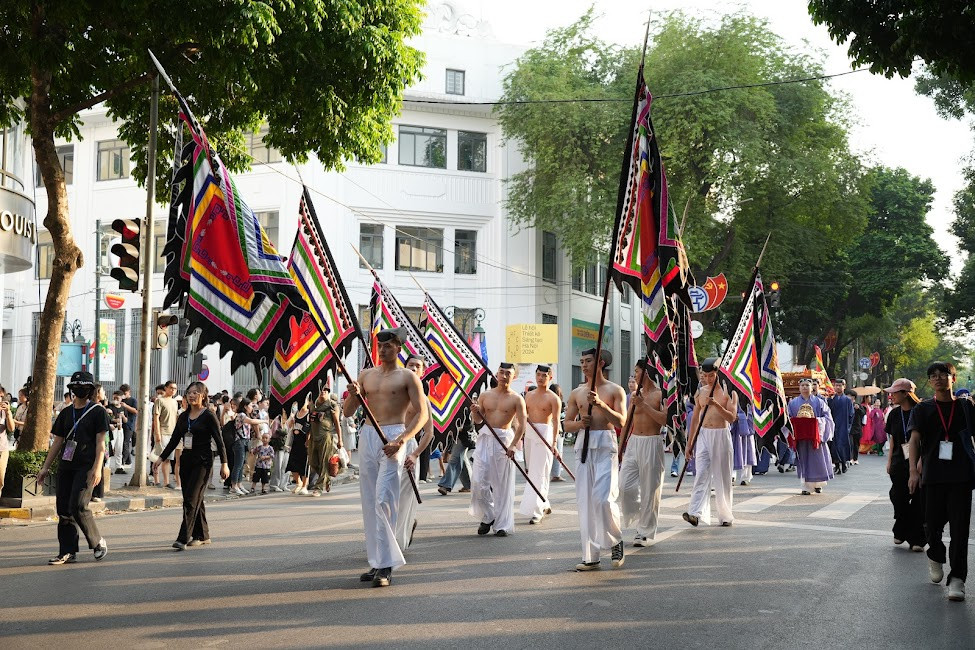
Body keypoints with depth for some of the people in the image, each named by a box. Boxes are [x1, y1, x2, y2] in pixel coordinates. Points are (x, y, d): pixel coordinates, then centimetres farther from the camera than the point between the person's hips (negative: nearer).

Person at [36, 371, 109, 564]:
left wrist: (97, 468, -16)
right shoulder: (66, 413, 16)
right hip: (66, 466, 6)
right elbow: (57, 442, 19)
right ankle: (67, 552, 8)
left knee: (78, 507, -15)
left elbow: (100, 442, -6)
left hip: (86, 466, -6)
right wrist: (45, 467, 15)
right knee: (63, 508, 2)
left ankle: (98, 542, 3)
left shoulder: (98, 411, 0)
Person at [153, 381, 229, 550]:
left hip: (203, 462, -7)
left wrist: (224, 463, -11)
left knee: (191, 499, -13)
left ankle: (183, 538, -16)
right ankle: (202, 535, 20)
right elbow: (174, 440, 16)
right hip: (186, 460, 7)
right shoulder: (183, 416, 12)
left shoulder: (209, 416, -6)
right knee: (195, 499, 10)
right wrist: (161, 458, 11)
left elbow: (219, 441, -7)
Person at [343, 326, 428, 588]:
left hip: (393, 436, -6)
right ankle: (377, 562, 12)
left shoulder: (407, 377, 1)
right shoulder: (366, 375, 15)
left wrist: (400, 441, -18)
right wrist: (353, 395, -7)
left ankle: (386, 566, -14)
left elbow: (422, 413, -6)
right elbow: (347, 412, 16)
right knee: (369, 502, 5)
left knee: (383, 500, -15)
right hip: (367, 436, 6)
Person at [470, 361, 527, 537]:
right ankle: (487, 517, 16)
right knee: (478, 481, -4)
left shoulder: (516, 399, 0)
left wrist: (513, 445, -14)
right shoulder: (485, 395, 8)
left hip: (504, 440, -2)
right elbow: (479, 421, 14)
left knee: (503, 483, 0)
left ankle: (502, 524, 8)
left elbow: (521, 425, -4)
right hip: (485, 438, 2)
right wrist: (475, 412, -8)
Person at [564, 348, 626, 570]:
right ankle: (590, 556, 7)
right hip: (583, 445, 4)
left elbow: (621, 421, -6)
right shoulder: (576, 393, 15)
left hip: (606, 445, -4)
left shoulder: (615, 390, 4)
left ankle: (615, 541, 10)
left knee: (603, 498, -16)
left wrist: (601, 404, -18)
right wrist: (580, 423, -6)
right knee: (585, 501, 2)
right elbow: (567, 425, 16)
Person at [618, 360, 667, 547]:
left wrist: (644, 405, -21)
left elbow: (664, 419, -19)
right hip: (633, 441, 5)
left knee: (650, 489, 0)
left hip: (652, 444, -5)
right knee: (624, 485, -4)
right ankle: (635, 514, 23)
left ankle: (645, 532, 9)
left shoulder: (660, 394, -6)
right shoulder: (635, 394, 11)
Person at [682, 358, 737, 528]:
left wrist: (716, 405, -23)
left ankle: (725, 516, 16)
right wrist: (690, 443, 15)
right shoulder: (700, 392, 10)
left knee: (722, 477, 4)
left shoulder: (728, 392, -1)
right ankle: (696, 513, -22)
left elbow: (732, 418, -9)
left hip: (721, 435, -2)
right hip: (703, 435, 3)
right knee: (701, 475, -10)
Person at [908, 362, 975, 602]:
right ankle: (936, 557, 37)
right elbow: (915, 440, -1)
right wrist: (913, 470, -13)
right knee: (933, 523, 7)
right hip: (933, 475, 1)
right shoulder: (923, 409, 7)